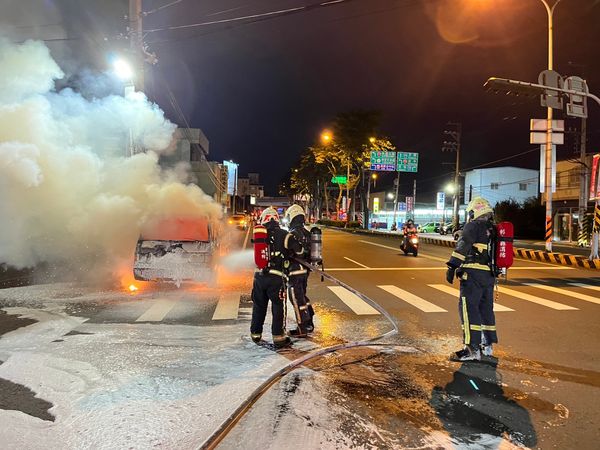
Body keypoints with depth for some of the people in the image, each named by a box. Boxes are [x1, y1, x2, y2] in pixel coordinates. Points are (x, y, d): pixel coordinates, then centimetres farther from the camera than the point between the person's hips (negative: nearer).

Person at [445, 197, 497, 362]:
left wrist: (452, 266, -20)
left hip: (473, 273, -9)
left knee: (469, 309, -9)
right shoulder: (494, 230, 19)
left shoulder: (473, 226, -5)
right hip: (490, 275, 9)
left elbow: (462, 246, -16)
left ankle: (472, 349, -13)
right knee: (486, 309, 16)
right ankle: (487, 345, 26)